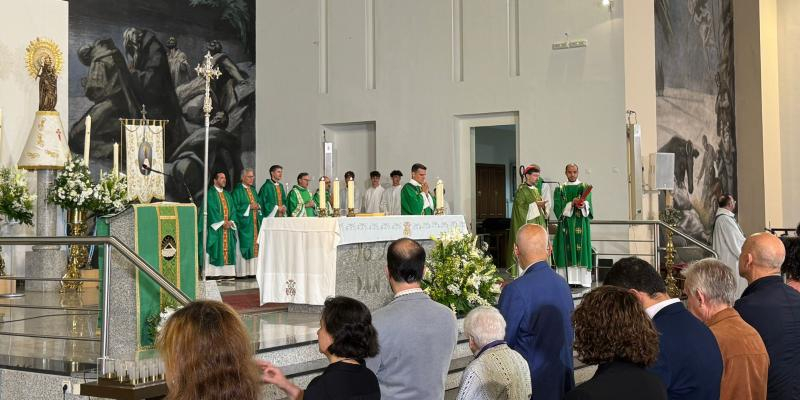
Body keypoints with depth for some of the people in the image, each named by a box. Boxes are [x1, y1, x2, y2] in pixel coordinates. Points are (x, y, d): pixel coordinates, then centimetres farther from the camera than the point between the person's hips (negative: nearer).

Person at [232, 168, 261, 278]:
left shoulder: (253, 190, 17)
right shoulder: (238, 191, -5)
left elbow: (258, 203, 20)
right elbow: (235, 207, -12)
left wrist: (258, 206, -2)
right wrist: (249, 207, -15)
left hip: (255, 223, 7)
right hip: (244, 223, -7)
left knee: (254, 246, 4)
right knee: (244, 245, -9)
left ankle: (252, 270, 6)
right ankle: (242, 272, -7)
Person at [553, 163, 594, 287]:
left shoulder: (584, 187, 9)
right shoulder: (560, 189, 11)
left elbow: (588, 206, -5)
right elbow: (558, 208, -1)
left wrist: (582, 204, -28)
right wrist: (571, 204, -16)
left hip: (581, 225, -1)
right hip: (565, 224, 1)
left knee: (581, 249, -6)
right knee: (567, 251, -6)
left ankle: (582, 279, -7)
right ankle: (567, 280, -7)